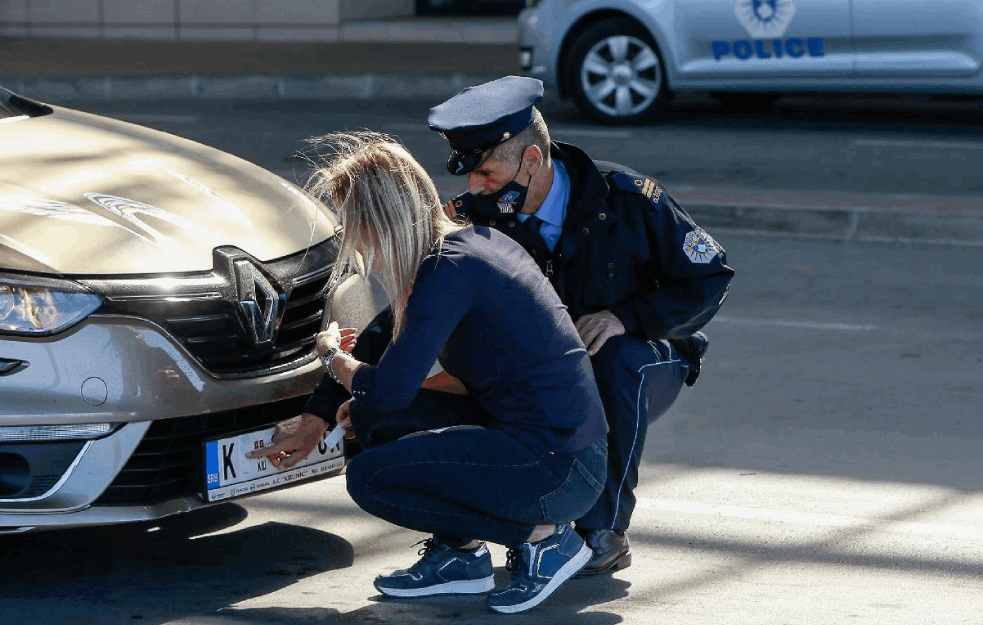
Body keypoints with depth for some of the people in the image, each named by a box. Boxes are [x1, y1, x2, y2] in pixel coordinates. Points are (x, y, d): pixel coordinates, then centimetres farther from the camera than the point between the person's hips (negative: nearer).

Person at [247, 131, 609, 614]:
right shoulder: (476, 242, 11)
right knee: (370, 418, 9)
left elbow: (386, 392, -21)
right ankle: (459, 554, 15)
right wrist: (317, 421, 28)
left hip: (558, 468, -9)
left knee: (371, 478, -13)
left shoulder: (449, 270, -18)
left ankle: (544, 537, -3)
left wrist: (332, 355, 1)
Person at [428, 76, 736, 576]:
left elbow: (710, 277, -14)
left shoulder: (626, 199, -20)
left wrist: (626, 317, -27)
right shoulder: (474, 218, -13)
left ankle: (604, 530, -23)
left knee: (618, 358, -37)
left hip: (643, 369, -2)